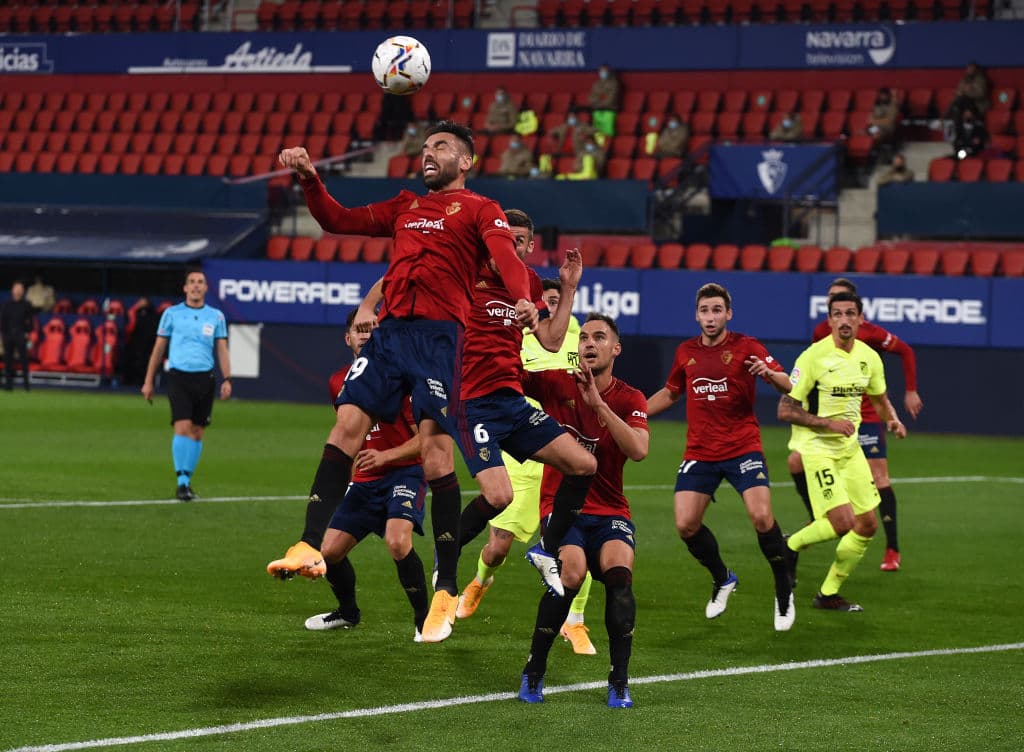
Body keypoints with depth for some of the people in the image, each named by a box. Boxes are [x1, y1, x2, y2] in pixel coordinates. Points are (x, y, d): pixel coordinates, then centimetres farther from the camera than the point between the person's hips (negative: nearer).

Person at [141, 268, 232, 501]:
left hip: (205, 379, 3)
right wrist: (149, 381, 6)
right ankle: (182, 482, -15)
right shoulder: (172, 314, 5)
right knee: (183, 427, -15)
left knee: (197, 433, 5)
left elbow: (222, 350, 10)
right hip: (179, 377, -3)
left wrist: (226, 380, -3)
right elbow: (158, 348, 9)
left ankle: (187, 482, 16)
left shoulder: (216, 316, 9)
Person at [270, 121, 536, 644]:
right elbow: (337, 221, 27)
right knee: (347, 425, -8)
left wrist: (523, 300, -31)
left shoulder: (479, 210, 8)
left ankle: (446, 591, -9)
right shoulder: (405, 207, 27)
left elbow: (505, 254, -11)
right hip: (390, 328, 6)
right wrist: (309, 179, 10)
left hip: (438, 332, -6)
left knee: (435, 446, -12)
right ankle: (311, 547, -8)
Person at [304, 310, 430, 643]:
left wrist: (386, 455, -26)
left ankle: (425, 619, -12)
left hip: (404, 473, -6)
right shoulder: (339, 382, 8)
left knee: (397, 542, -29)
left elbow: (425, 438, -14)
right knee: (329, 551, 1)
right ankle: (348, 613, 29)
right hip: (362, 480, 6)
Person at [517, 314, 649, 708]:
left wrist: (597, 403, -25)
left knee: (619, 572, -28)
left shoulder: (630, 399, -1)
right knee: (571, 572, -29)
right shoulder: (556, 384, -1)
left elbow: (638, 450, -18)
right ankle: (533, 672, -11)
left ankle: (619, 682, -17)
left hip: (610, 511, 1)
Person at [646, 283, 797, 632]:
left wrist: (768, 373, -33)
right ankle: (722, 579, 20)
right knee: (686, 524, -8)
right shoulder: (686, 352, 8)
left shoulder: (746, 347, -4)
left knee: (761, 517, -21)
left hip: (742, 449, -4)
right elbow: (671, 393, 25)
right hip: (699, 454, 4)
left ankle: (784, 590, 0)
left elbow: (788, 387, -12)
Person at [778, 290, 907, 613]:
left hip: (849, 448, 7)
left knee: (867, 525, 5)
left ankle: (828, 593, 19)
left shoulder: (869, 357, 3)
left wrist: (892, 419, -1)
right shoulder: (813, 357, -16)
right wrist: (829, 423, -22)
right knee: (842, 522, -20)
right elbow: (785, 410, -15)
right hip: (816, 449, -7)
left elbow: (880, 399, 21)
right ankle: (789, 546, 8)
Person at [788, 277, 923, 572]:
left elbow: (905, 351, -2)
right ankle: (817, 519, 16)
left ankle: (892, 550, -3)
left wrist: (911, 391, -4)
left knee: (879, 478, -9)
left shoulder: (869, 333, -13)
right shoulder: (821, 332, 1)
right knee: (796, 460, -4)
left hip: (866, 417, -5)